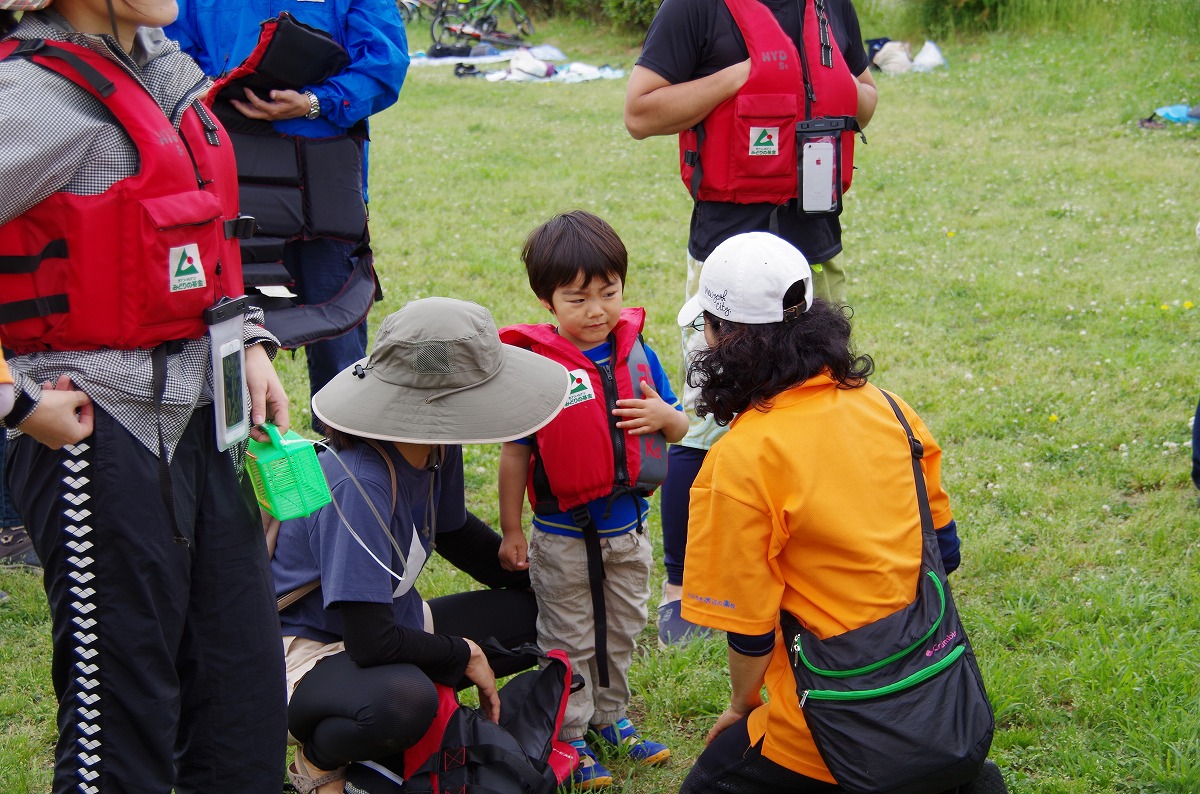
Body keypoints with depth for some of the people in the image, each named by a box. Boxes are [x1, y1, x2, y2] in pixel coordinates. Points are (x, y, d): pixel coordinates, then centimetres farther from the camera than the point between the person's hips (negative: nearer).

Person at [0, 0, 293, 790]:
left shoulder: (166, 67, 10)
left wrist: (246, 341, 10)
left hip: (201, 413, 8)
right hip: (99, 426, -8)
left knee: (244, 695, 14)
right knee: (122, 710, 3)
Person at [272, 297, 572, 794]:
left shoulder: (437, 449, -5)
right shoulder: (359, 485, -32)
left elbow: (453, 531, 18)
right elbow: (371, 643, -31)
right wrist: (466, 655, -17)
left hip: (391, 622, 9)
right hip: (310, 647, -9)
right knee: (403, 699, -40)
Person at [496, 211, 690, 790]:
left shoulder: (636, 354, -5)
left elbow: (679, 427, 5)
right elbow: (515, 453, -11)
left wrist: (663, 415, -19)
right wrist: (511, 530, -8)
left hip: (628, 529, 5)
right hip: (564, 535, -4)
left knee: (622, 633, 21)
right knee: (570, 642, 11)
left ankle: (611, 717, 40)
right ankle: (570, 737, 26)